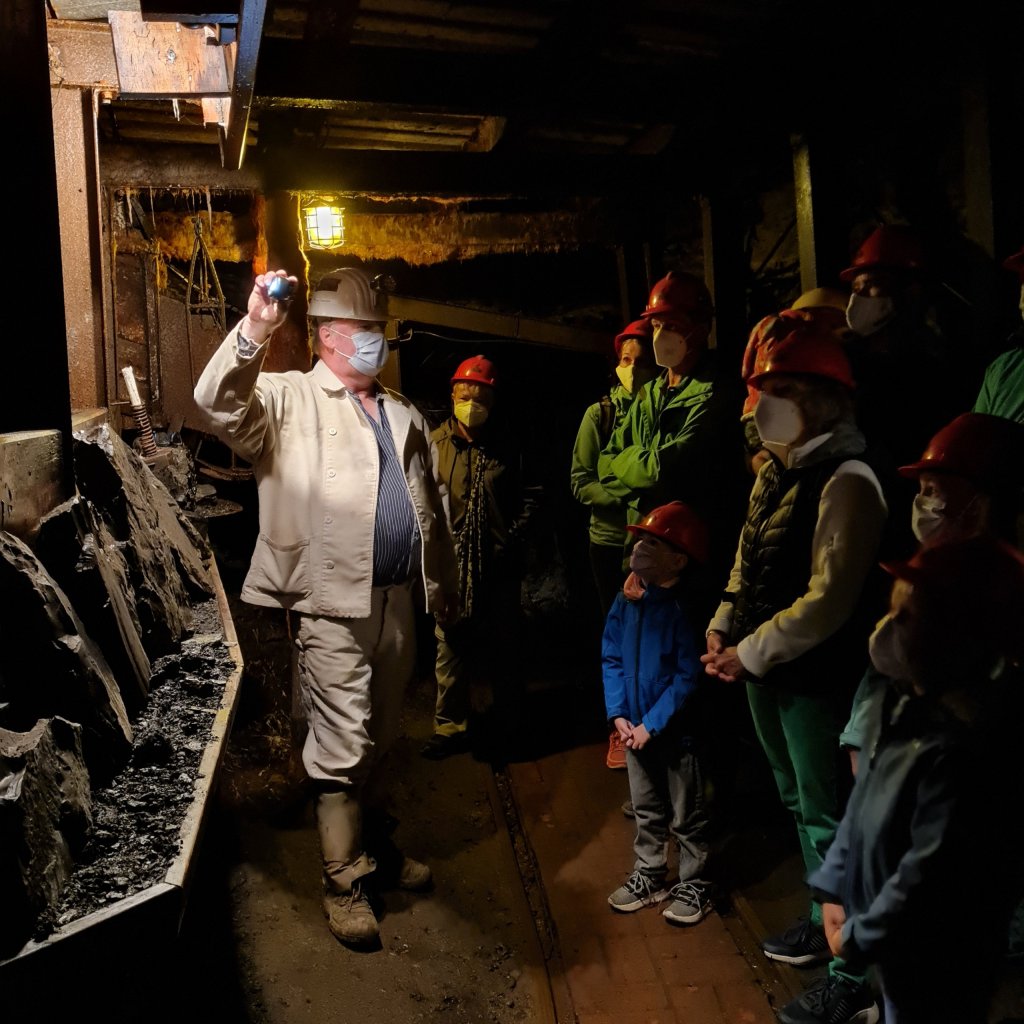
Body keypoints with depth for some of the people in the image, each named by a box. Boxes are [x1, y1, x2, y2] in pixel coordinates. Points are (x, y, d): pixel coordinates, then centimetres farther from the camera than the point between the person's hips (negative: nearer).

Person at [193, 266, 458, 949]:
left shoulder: (403, 413, 17)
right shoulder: (289, 399, -3)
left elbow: (433, 505, 20)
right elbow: (219, 405, -23)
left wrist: (444, 585, 20)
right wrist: (253, 331, -38)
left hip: (398, 600, 7)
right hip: (334, 605, -6)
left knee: (381, 739, 19)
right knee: (342, 746, -1)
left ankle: (376, 846, 38)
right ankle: (345, 880, 15)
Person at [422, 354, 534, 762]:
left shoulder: (509, 446, 1)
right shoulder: (435, 443, 0)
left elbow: (527, 498, 8)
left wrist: (513, 536, -3)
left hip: (499, 565, 1)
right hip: (450, 564, 0)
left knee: (502, 649, 12)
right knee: (451, 647, 6)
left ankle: (504, 725, 30)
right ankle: (450, 726, 21)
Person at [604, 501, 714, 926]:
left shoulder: (684, 608, -21)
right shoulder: (626, 600, -3)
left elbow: (688, 677, -21)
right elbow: (611, 658, 3)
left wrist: (651, 725, -18)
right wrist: (618, 714, -5)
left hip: (676, 730, -6)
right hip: (635, 728, 6)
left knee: (687, 815, 13)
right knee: (646, 810, 22)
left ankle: (693, 886, 30)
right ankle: (648, 876, 39)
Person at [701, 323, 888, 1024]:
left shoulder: (846, 481, -20)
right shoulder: (777, 472, 7)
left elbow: (828, 599, -24)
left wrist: (752, 652, -18)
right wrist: (723, 630, 4)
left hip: (815, 679, -9)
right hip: (765, 673, 9)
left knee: (827, 818, 2)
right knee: (799, 802, 23)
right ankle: (826, 919, 43)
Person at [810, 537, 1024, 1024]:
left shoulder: (966, 743, -32)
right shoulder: (911, 702, -2)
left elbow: (933, 872, -28)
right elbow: (863, 801, 6)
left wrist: (859, 937, -16)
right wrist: (833, 887, 6)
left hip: (934, 958, -8)